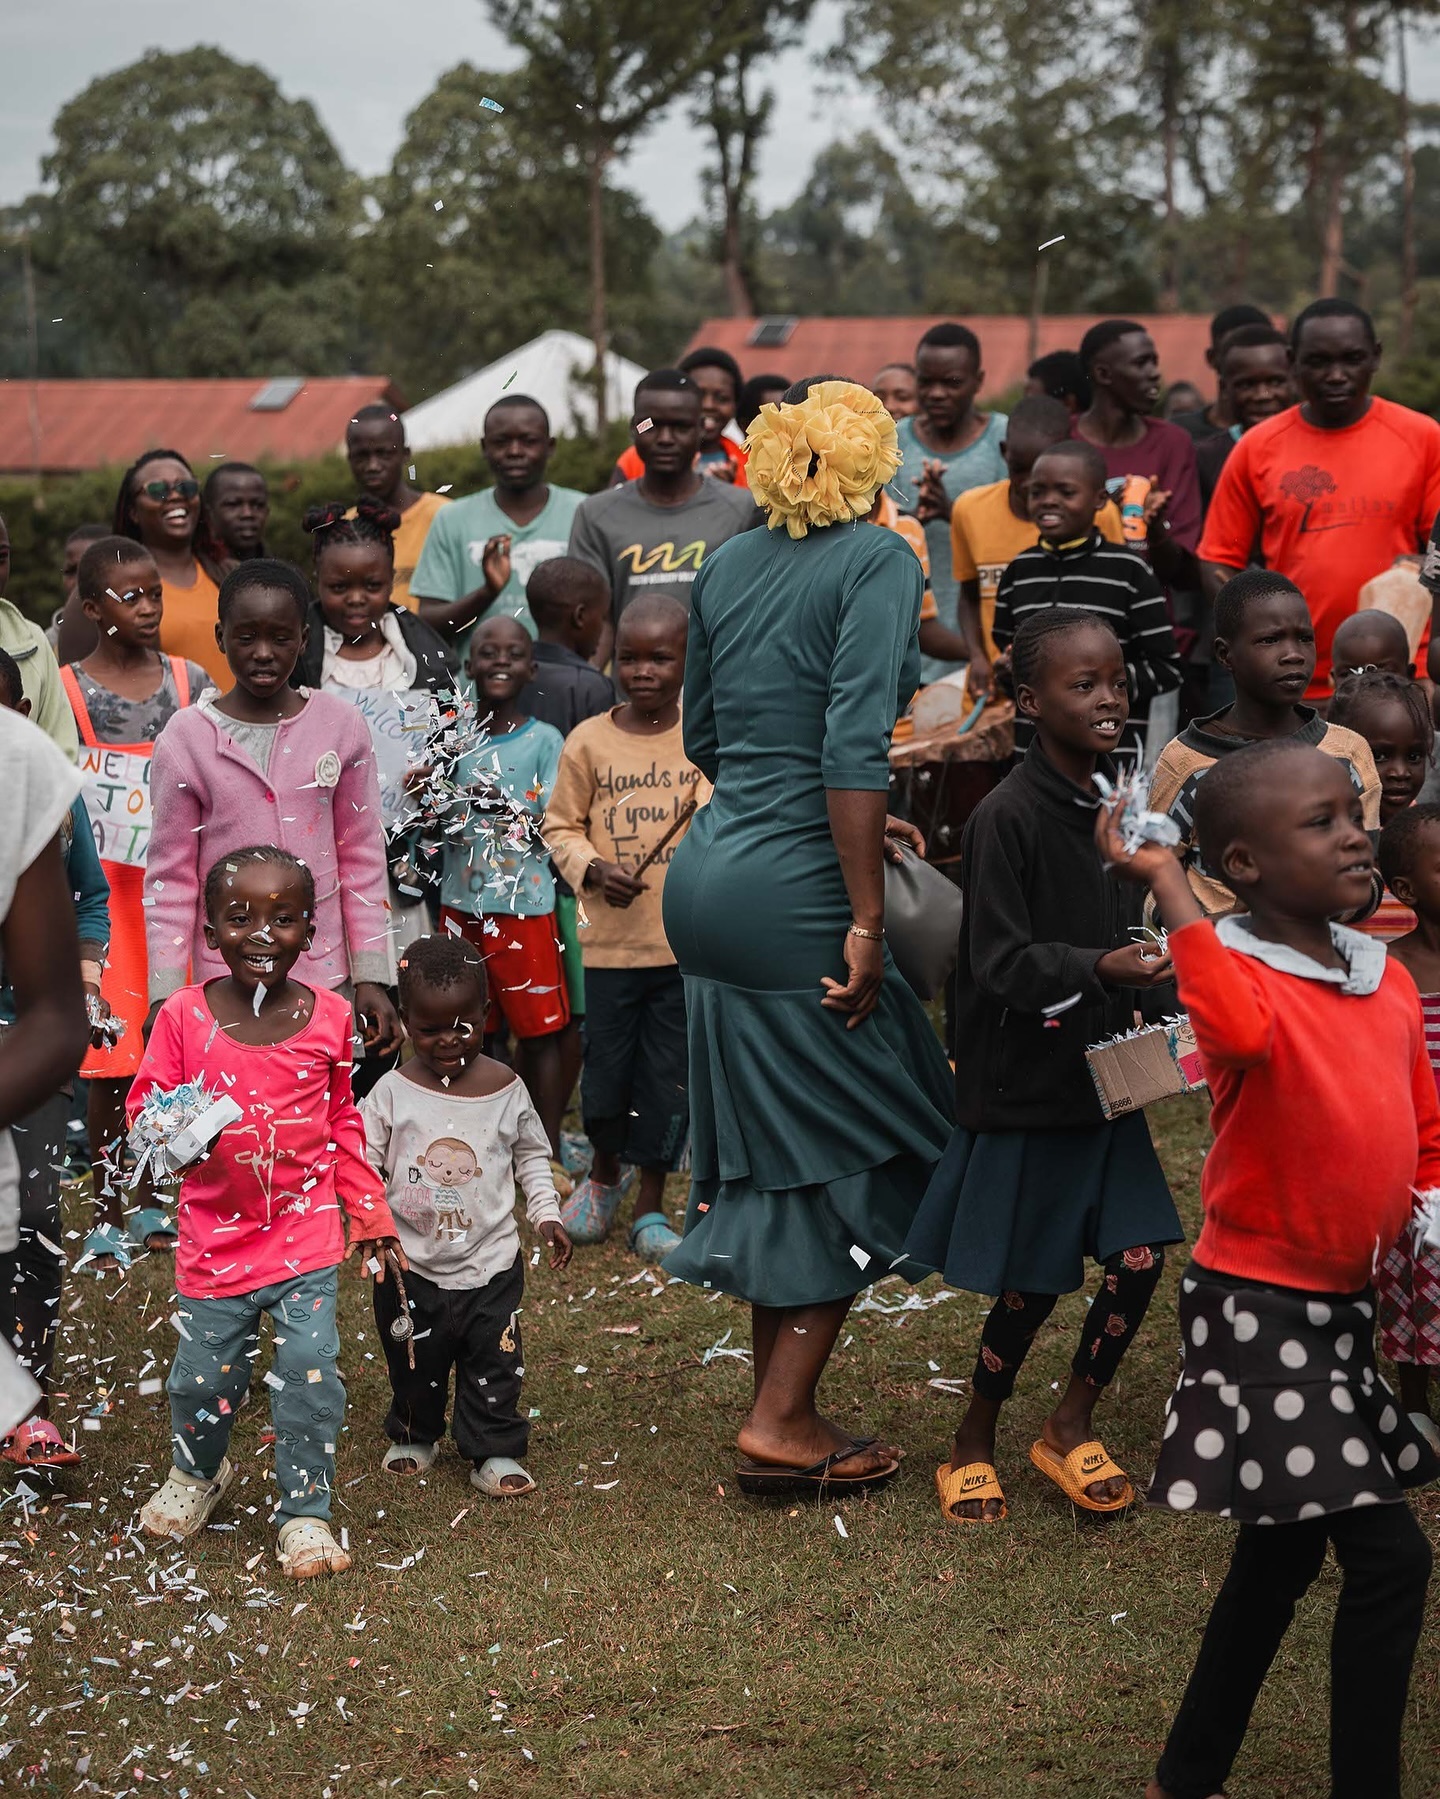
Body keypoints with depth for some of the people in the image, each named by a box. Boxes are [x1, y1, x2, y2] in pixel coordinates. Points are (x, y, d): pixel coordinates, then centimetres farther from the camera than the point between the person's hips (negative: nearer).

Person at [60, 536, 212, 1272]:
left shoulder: (189, 682, 4)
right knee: (110, 1051, -1)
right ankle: (106, 1216, 9)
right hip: (105, 891, -3)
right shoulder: (68, 692, -4)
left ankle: (151, 1204, 20)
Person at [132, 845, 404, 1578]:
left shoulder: (329, 1017, -4)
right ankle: (197, 1473, 42)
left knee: (309, 1376, -3)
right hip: (215, 1238, 0)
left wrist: (371, 1217, 9)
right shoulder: (184, 1016, -10)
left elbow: (343, 1125, 8)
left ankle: (305, 1513, 16)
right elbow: (145, 1106, -2)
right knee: (203, 1377, 11)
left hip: (307, 1238, 0)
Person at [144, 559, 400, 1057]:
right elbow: (169, 878, 1)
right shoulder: (186, 737, -3)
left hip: (324, 977, 1)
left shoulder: (340, 727, 0)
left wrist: (372, 978, 3)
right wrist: (163, 994, -4)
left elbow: (363, 861, 5)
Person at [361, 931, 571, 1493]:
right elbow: (363, 1161, -4)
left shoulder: (505, 1088, -4)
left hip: (490, 1262, 1)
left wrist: (546, 1213, 2)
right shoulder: (393, 1093, -10)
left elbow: (531, 1154, 10)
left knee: (495, 1366, 6)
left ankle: (496, 1452, 21)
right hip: (411, 1266, 0)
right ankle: (413, 1436, 37)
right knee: (413, 1364, 14)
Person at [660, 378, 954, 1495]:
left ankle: (782, 1414, 21)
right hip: (791, 895, -7)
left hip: (708, 880, 7)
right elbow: (853, 749, -19)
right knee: (854, 1154, 5)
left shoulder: (729, 567, 12)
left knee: (775, 1157, 14)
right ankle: (782, 1423, 5)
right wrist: (866, 922, -18)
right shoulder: (876, 561, -8)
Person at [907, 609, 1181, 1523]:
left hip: (1100, 1078, 6)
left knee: (1141, 1256, 2)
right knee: (1033, 1284, 3)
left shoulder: (1116, 804, 4)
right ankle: (974, 1446, 25)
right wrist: (1098, 968, -32)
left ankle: (1072, 1424, 23)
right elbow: (1002, 961, -21)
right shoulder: (1009, 816, -17)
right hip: (1024, 1087, -6)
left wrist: (1153, 968, 2)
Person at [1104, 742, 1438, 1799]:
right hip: (1261, 1305, -8)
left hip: (1347, 1305, 8)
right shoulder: (1237, 973, -16)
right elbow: (1242, 1032, -43)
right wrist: (1169, 890, -35)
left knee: (1286, 1551, 18)